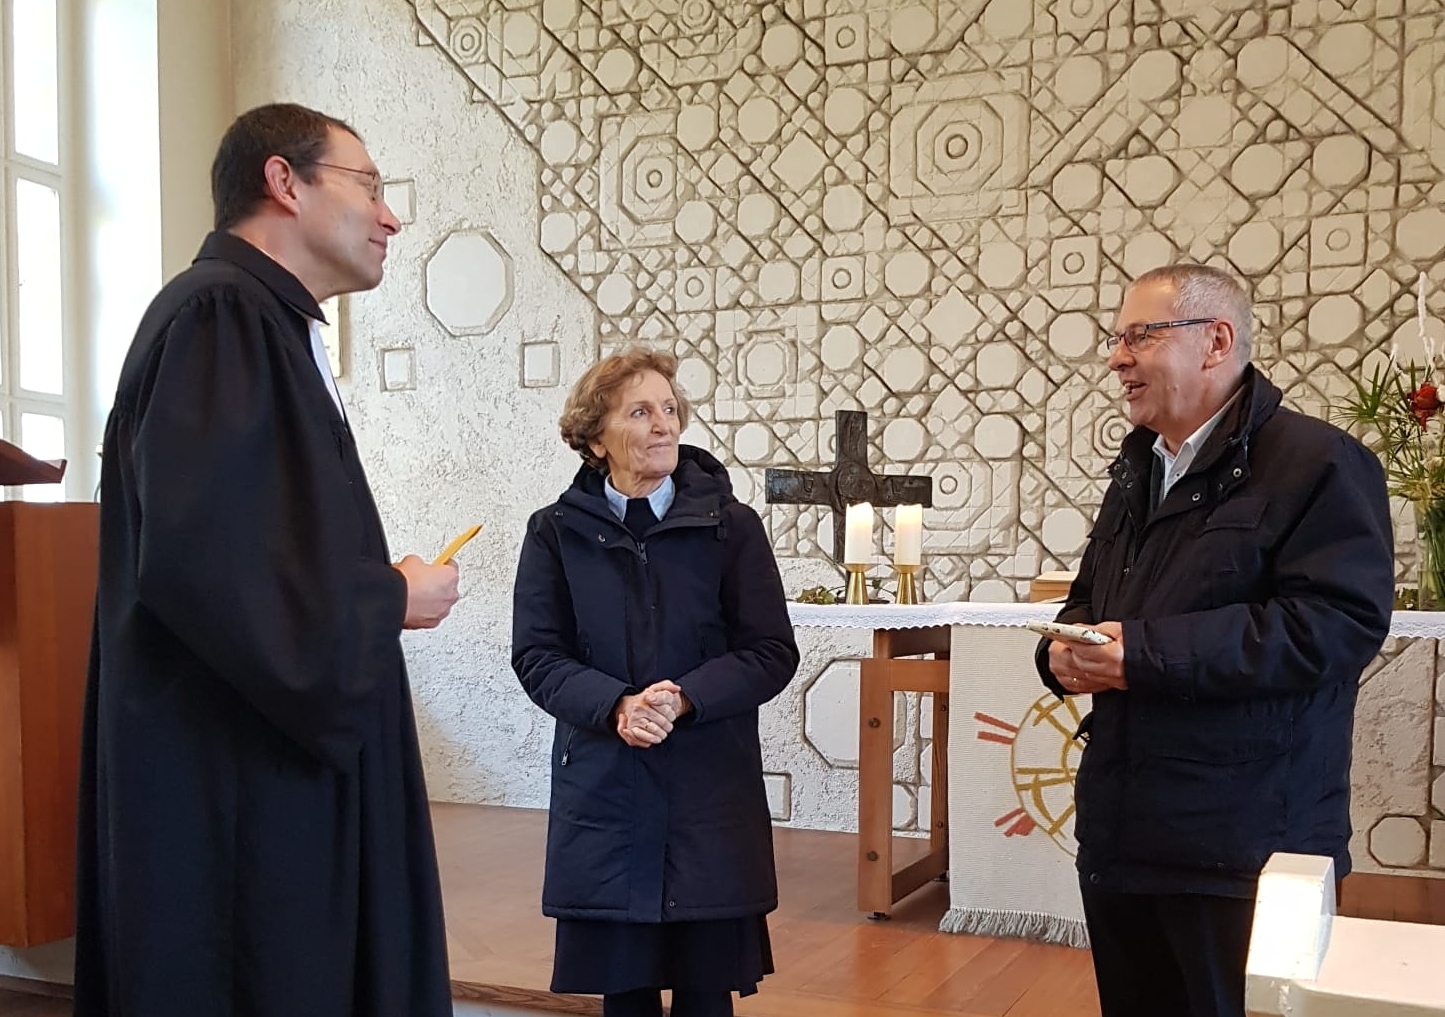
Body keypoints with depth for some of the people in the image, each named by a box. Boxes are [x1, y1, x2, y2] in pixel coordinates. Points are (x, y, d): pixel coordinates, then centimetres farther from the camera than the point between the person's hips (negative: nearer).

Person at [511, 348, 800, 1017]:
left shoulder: (731, 526, 0)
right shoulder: (556, 532, 2)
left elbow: (773, 653, -2)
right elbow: (535, 656, -1)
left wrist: (683, 699, -17)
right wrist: (617, 706, -18)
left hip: (710, 793, 0)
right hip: (602, 792, 1)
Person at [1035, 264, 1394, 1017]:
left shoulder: (1318, 464, -10)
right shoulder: (1135, 472, 18)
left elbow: (1338, 623, -22)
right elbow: (1090, 597, 24)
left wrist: (1147, 652, -24)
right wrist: (1064, 651, -2)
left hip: (1244, 844, -8)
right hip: (1120, 834, 8)